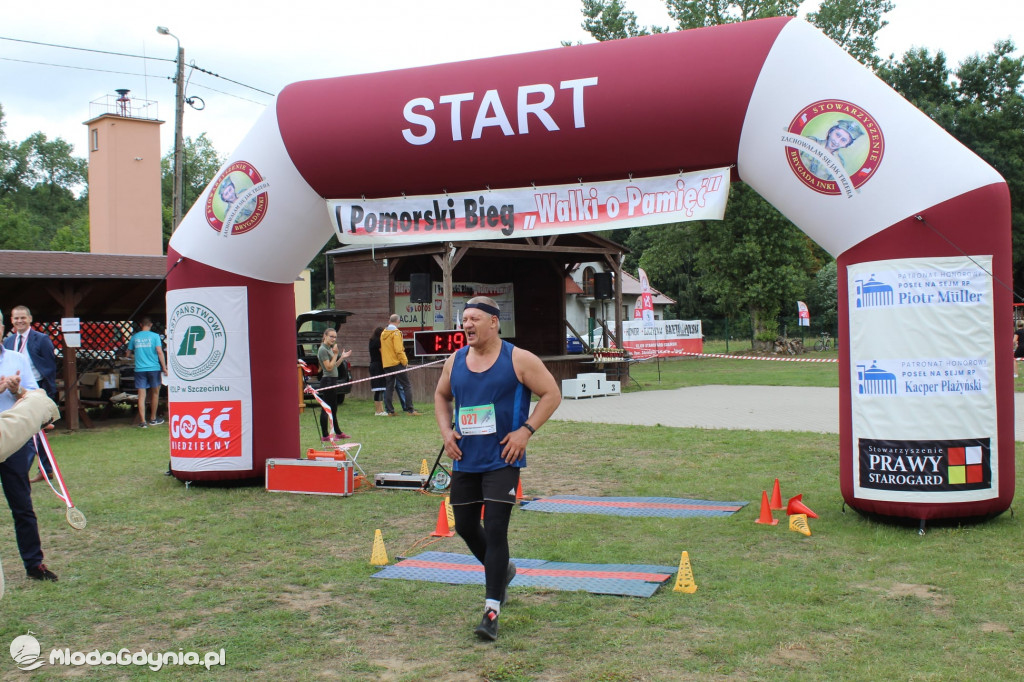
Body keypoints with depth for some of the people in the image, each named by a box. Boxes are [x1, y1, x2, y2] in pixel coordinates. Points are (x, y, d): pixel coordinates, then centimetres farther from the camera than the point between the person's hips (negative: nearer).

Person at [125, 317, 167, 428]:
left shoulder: (134, 337, 7)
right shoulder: (154, 336, -2)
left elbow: (128, 353, 13)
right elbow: (159, 352, -10)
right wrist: (164, 367, -9)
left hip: (139, 369, 2)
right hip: (154, 368, -2)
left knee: (141, 396, 1)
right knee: (155, 393, 13)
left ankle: (142, 421, -4)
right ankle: (153, 419, 20)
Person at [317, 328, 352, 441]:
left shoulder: (330, 348, 15)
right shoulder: (323, 349, -13)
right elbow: (329, 367, -19)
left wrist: (342, 357, 12)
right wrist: (336, 354, -15)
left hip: (333, 381, 10)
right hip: (327, 381, -10)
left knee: (333, 408, 18)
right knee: (326, 409, -6)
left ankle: (338, 432, 27)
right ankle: (325, 436, -3)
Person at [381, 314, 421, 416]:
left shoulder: (383, 334, 13)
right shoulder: (395, 333, -10)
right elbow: (398, 350, -17)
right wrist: (405, 361, -11)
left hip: (386, 364, 7)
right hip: (397, 363, -7)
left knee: (388, 387, 9)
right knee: (407, 386, -3)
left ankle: (389, 410, 6)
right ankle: (409, 410, -8)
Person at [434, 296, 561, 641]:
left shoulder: (518, 359, -8)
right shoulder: (454, 361, 6)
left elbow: (552, 394, -5)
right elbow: (441, 396, 23)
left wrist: (526, 430, -14)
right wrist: (446, 431, 7)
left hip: (502, 460, -6)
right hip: (465, 460, 6)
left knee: (495, 529, -11)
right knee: (465, 527, 14)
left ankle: (492, 611, -4)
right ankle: (502, 570, 43)